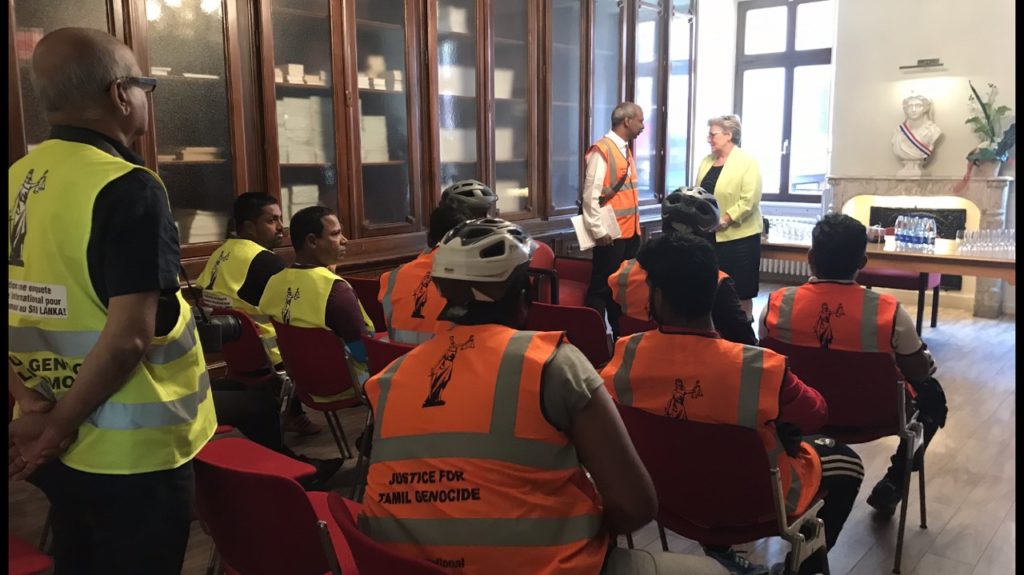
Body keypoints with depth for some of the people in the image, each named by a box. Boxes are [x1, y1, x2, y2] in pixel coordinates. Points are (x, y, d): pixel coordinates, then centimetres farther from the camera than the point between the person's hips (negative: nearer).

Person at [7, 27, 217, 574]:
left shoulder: (18, 181, 3)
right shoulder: (128, 188, -20)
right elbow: (129, 337, -26)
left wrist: (29, 399, 0)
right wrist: (61, 424, -14)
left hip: (63, 451, 7)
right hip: (129, 451, -7)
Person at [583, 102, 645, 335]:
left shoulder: (625, 149, 14)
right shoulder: (601, 150, -14)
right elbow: (590, 196, -18)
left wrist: (636, 225, 15)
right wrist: (598, 230, -18)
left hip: (630, 231, 9)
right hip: (611, 234, -9)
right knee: (602, 287, 0)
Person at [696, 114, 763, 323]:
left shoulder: (747, 162, -9)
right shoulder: (707, 162, 12)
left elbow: (749, 200, -17)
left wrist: (725, 219, -21)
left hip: (739, 236, -6)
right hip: (709, 235, 6)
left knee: (740, 290, 4)